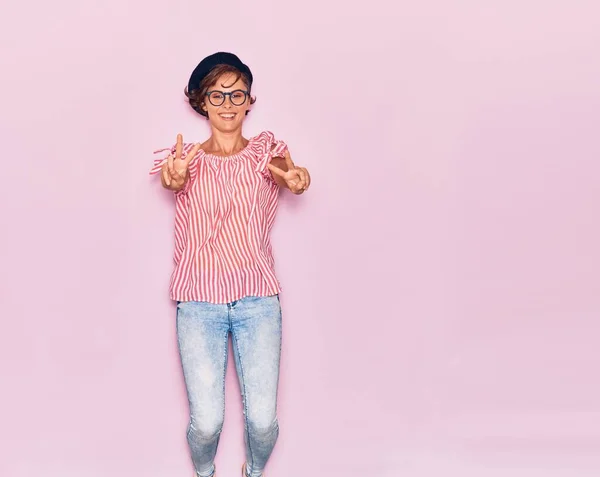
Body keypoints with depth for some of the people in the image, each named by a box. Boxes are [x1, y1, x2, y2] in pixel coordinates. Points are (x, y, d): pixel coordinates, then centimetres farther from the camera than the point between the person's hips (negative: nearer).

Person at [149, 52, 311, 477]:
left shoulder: (265, 150, 5)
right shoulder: (189, 159, 5)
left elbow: (284, 171, -18)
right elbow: (173, 180, -20)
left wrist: (293, 178, -44)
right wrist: (175, 177, -45)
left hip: (258, 298, 0)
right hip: (199, 300, 0)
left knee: (263, 419, -6)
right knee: (207, 421, -7)